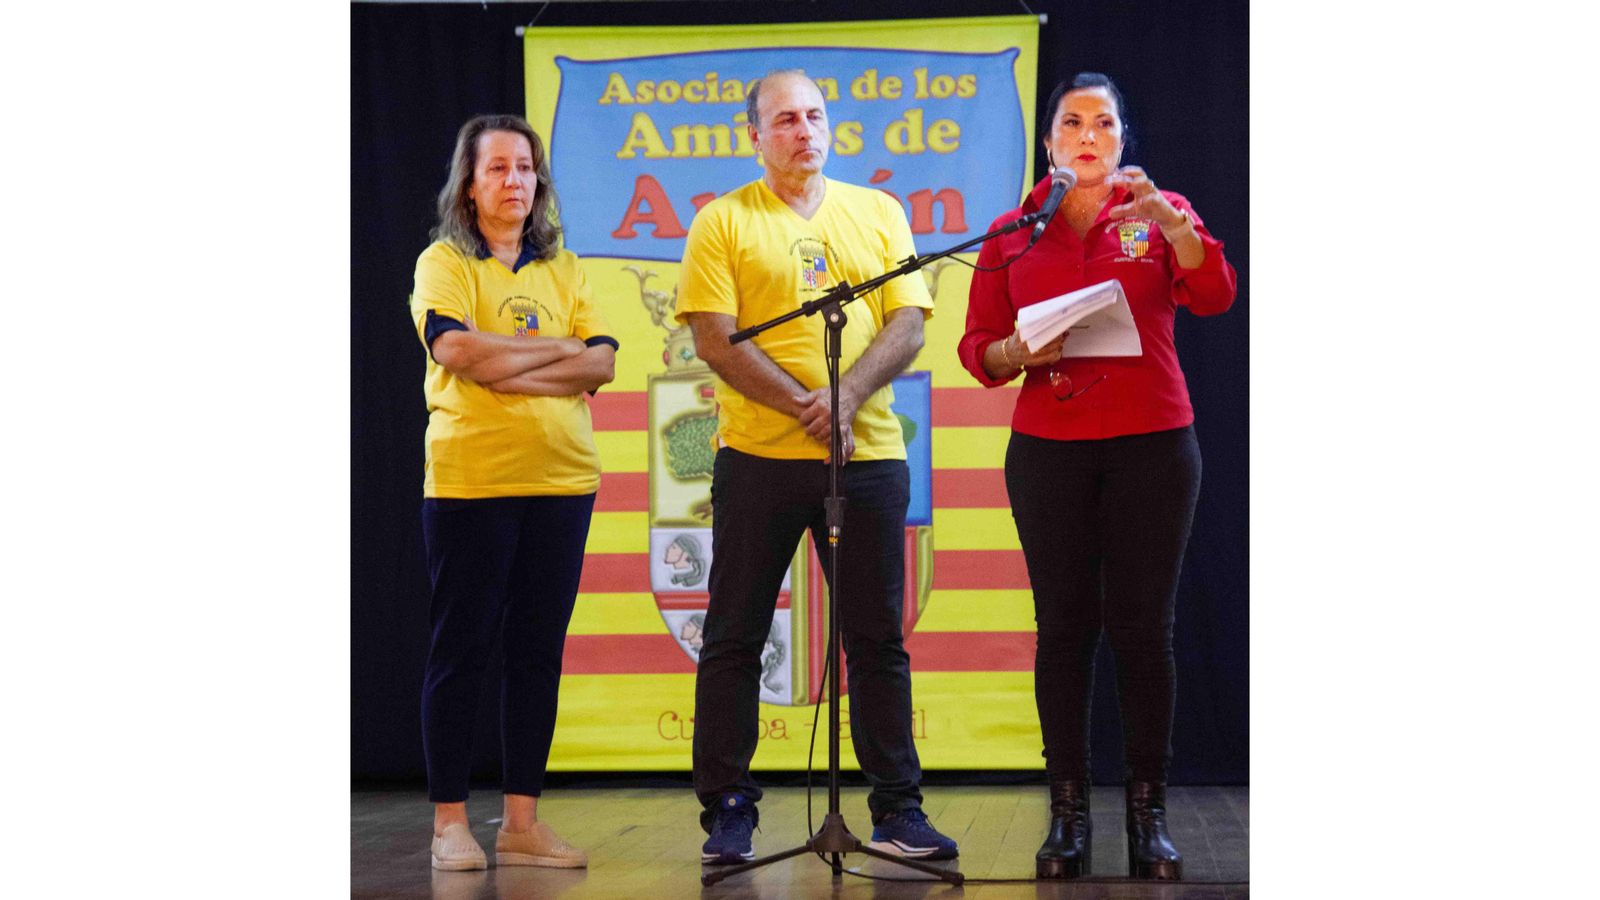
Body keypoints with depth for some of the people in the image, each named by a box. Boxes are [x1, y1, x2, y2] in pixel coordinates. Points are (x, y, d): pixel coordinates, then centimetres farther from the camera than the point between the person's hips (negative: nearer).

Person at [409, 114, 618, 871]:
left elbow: (601, 362, 2)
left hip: (560, 478, 4)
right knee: (461, 648, -1)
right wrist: (558, 347, -7)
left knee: (539, 651, 5)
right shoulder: (444, 262, 2)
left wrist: (510, 369, -11)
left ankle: (522, 822, 10)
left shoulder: (563, 269, 14)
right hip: (469, 479, -4)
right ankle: (450, 822, 5)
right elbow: (455, 348, -16)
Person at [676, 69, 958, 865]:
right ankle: (726, 811, 10)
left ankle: (897, 809, 12)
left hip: (869, 452, 2)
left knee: (878, 638, 6)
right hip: (758, 455, -2)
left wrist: (847, 395, -13)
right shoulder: (723, 222, 3)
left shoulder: (878, 213, 12)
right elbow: (715, 338, -7)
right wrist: (803, 404, -16)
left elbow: (907, 323, 3)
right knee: (734, 637, 2)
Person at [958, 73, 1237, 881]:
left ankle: (1148, 813, 3)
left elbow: (1212, 297, -10)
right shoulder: (1012, 234, 9)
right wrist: (1018, 353, -13)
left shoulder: (1159, 212, 6)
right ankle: (1068, 813, 4)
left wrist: (1168, 220, -22)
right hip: (1047, 450, 1)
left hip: (1152, 445, -1)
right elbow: (977, 346, 7)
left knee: (1143, 626, -2)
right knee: (1063, 625, 0)